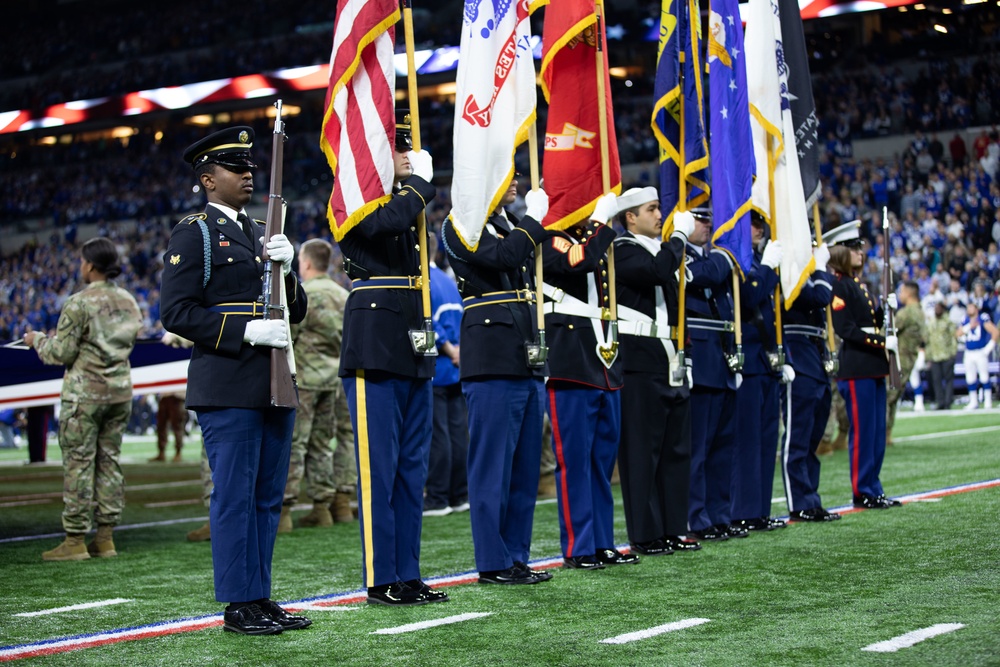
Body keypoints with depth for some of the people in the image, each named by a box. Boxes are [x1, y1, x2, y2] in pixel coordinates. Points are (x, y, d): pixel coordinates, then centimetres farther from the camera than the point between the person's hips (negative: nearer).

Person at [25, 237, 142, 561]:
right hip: (120, 388, 6)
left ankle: (75, 540, -1)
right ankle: (105, 538, 10)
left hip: (85, 391, -6)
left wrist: (37, 340, 9)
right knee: (109, 461, 9)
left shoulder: (79, 303, -12)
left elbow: (61, 353, -11)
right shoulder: (129, 302, 8)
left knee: (78, 464, -2)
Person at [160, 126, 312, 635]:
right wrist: (245, 330, -18)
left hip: (275, 384, 7)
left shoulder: (263, 234, 19)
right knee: (234, 495, -4)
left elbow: (296, 312, 18)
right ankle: (238, 605, 3)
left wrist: (285, 270, -2)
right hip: (227, 389, -7)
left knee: (268, 496, 10)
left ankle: (261, 597, 17)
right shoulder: (192, 234, -3)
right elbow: (176, 312, -11)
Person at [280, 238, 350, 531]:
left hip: (303, 378, -7)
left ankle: (282, 510, -9)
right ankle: (322, 507, 14)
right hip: (332, 377, 7)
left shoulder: (301, 295, -13)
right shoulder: (343, 296, 10)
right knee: (321, 444, 12)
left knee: (292, 444, -6)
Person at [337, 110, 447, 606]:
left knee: (412, 468, 10)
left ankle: (408, 576, 16)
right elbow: (387, 222, -25)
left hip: (413, 351, 9)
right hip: (374, 350, -8)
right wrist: (420, 180, -12)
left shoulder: (406, 199, 20)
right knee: (379, 468, -4)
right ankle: (380, 581, 2)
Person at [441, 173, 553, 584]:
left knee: (526, 465, 10)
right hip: (492, 361, -8)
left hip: (528, 361, 8)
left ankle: (517, 557, 16)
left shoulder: (513, 225, 21)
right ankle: (493, 562, 2)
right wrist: (532, 218, -9)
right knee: (492, 463, -4)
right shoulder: (461, 225, -5)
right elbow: (503, 257, -21)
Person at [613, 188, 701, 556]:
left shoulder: (659, 249, 20)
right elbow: (657, 271, -26)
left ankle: (673, 529, 18)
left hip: (671, 362, 9)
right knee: (642, 451, -4)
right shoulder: (622, 251, -8)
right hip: (641, 365, -9)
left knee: (676, 449, 11)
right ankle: (645, 535, 1)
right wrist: (679, 235, -15)